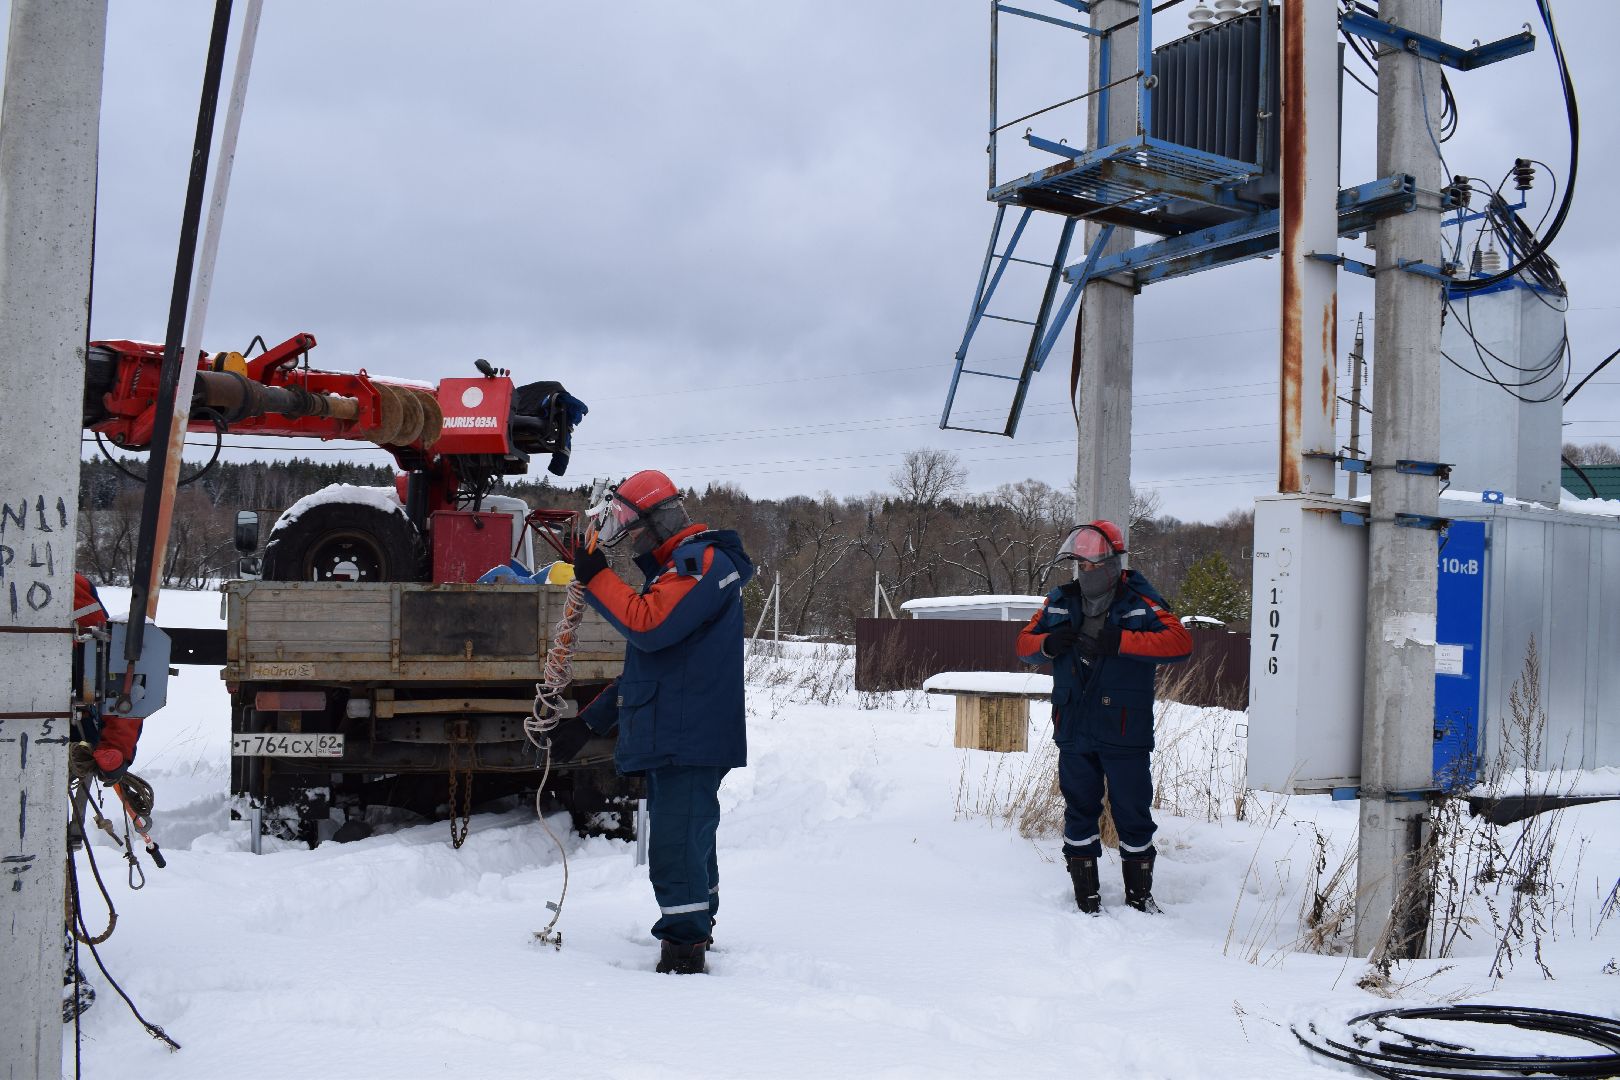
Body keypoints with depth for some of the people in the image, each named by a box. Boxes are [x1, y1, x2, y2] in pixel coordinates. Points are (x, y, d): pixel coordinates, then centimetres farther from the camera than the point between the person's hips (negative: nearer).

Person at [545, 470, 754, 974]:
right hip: (673, 740, 11)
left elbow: (647, 626, -24)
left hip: (690, 739, -11)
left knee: (675, 846, -14)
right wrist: (587, 722, 22)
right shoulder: (675, 571, 24)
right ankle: (698, 927, 31)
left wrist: (596, 578, -12)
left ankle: (684, 950, -10)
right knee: (689, 838, 19)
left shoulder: (701, 560, -10)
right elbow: (643, 667, 27)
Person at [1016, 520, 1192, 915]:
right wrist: (1047, 644, -11)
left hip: (1125, 734, -3)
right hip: (1073, 732, 4)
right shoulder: (1059, 602, 7)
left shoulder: (1140, 604, -6)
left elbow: (1180, 642, -20)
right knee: (1079, 811, 11)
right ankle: (1085, 894, 23)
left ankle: (1139, 893, 22)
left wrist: (1120, 641, -27)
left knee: (1133, 813, 5)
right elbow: (1024, 643, 13)